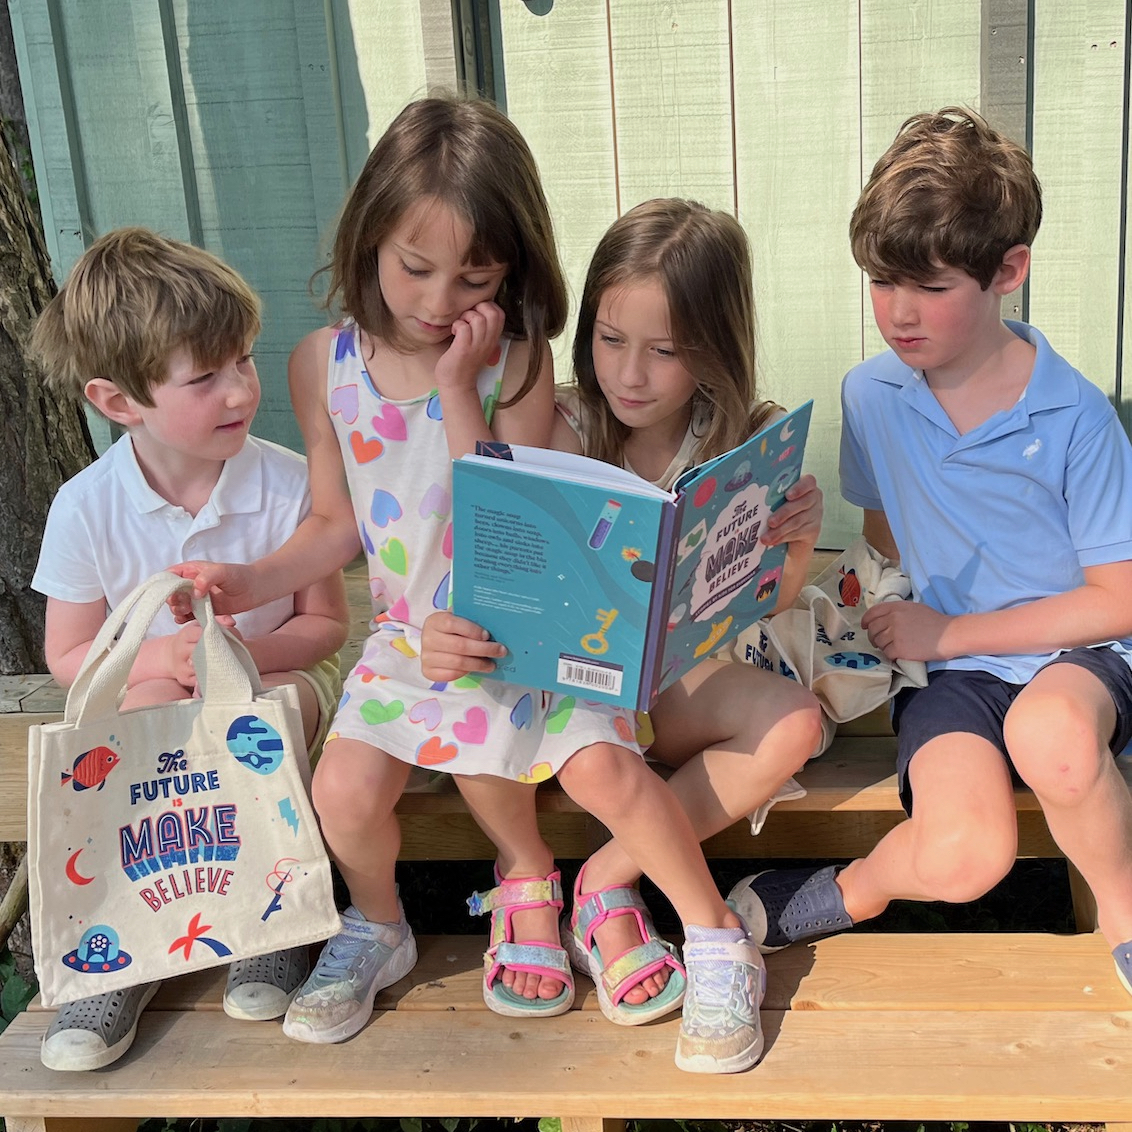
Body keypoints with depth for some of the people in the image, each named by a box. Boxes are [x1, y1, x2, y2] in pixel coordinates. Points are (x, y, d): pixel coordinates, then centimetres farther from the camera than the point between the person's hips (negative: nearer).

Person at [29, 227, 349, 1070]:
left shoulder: (286, 482, -14)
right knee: (144, 718, -33)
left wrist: (246, 654, -26)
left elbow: (326, 622, -7)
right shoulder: (87, 508, -13)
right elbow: (69, 656, -4)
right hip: (153, 691, 1)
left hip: (279, 680, -1)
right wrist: (157, 658, -25)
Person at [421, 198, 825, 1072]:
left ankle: (606, 879, -15)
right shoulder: (567, 431, -11)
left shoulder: (748, 439, -6)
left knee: (793, 724, -26)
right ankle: (706, 923, -10)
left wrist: (798, 544, -26)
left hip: (679, 676, 2)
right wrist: (449, 631, -38)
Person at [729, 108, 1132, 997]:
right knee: (961, 857, -28)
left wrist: (949, 632, -11)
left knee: (1051, 736, -39)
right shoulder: (870, 397, 1)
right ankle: (852, 891, 7)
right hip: (953, 666, 2)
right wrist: (901, 610, 2)